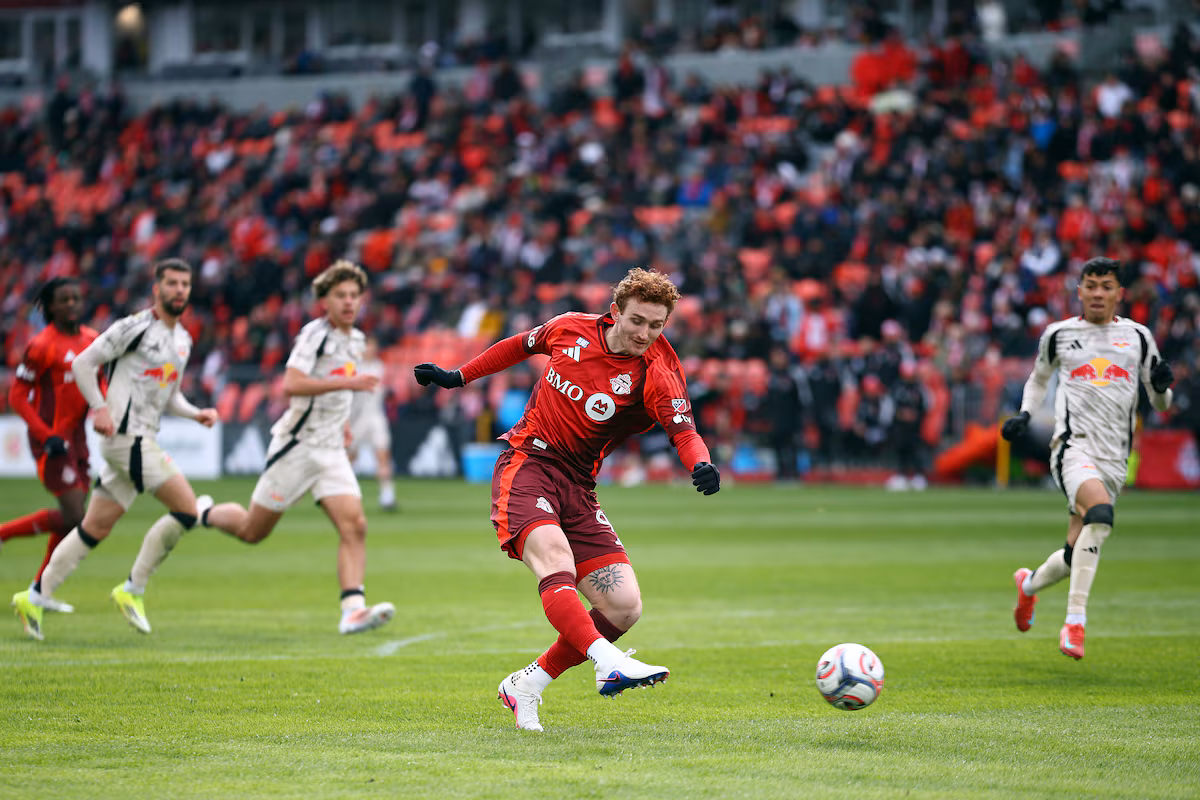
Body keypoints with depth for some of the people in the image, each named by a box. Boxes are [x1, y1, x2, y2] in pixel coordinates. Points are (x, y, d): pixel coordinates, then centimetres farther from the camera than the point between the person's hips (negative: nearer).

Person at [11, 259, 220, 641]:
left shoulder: (183, 340, 17)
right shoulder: (135, 328, -8)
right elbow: (82, 363, -7)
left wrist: (196, 413, 9)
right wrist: (100, 408, -17)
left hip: (142, 440, 8)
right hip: (125, 435, -8)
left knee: (95, 528, 9)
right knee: (187, 510, -12)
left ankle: (35, 596, 14)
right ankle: (132, 589, -2)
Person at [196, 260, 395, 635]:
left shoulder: (355, 340, 13)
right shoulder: (314, 333, -13)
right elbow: (291, 384, -27)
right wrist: (346, 383, -32)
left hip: (331, 450, 6)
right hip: (296, 446, -6)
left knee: (354, 525, -15)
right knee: (253, 531, 6)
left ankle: (353, 609, -21)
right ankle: (204, 515, 36)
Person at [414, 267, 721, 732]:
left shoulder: (657, 375, -8)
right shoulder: (570, 329, -1)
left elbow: (684, 431, -25)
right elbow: (521, 346, 20)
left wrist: (701, 465, -47)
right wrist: (457, 377, 25)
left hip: (578, 488, 2)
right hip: (525, 465, -2)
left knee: (624, 606, -8)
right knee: (556, 564, -31)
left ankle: (526, 686, 7)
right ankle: (609, 663, -50)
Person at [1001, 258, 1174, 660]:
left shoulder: (1137, 336, 11)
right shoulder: (1058, 334, 8)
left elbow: (1160, 403, 16)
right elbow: (1038, 378, 26)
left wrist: (1161, 386, -7)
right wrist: (1024, 415, 8)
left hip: (1114, 458, 3)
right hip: (1073, 445, -3)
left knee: (1076, 556, 5)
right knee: (1100, 512, -33)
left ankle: (1029, 583, 40)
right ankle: (1075, 620, -31)